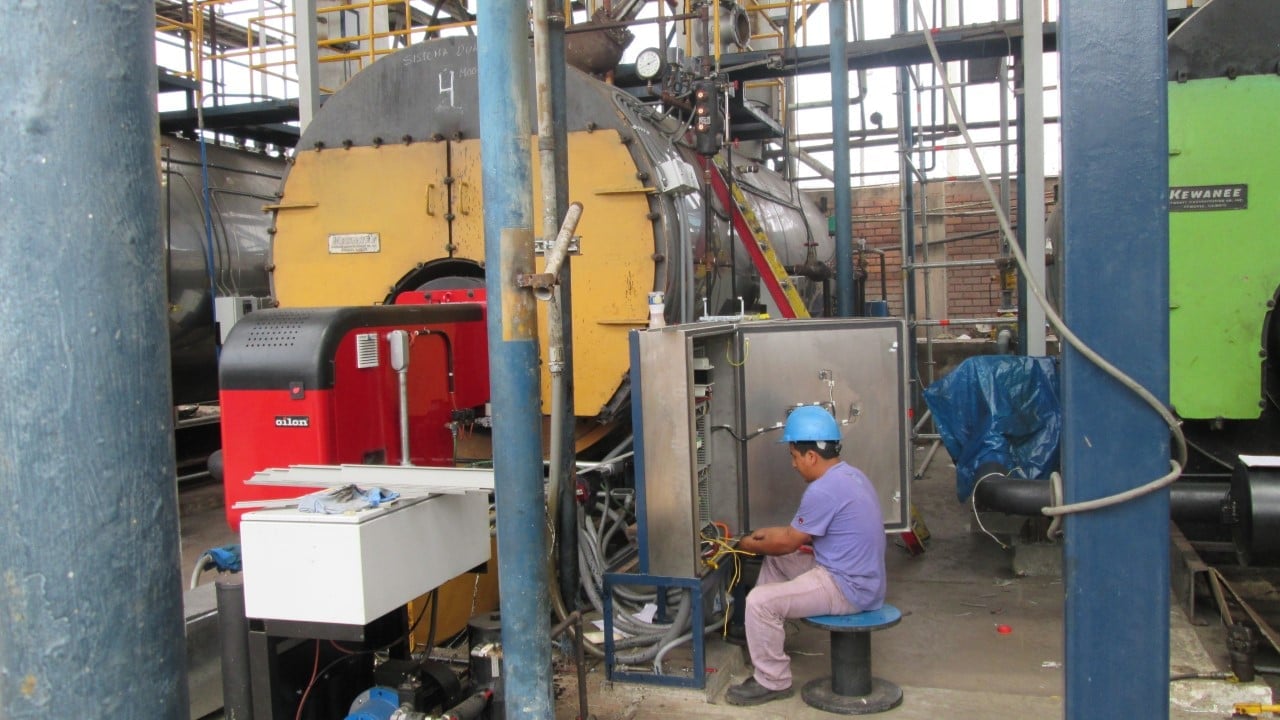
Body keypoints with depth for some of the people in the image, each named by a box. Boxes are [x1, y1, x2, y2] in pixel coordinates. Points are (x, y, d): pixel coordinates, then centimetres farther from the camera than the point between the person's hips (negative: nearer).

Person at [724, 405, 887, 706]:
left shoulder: (823, 490, -24)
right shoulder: (848, 474, 8)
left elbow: (788, 543, -12)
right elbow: (802, 531, 19)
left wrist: (749, 545, 5)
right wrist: (767, 533, 13)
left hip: (848, 589, -11)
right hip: (857, 576, 11)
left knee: (759, 602, -16)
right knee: (775, 561, 21)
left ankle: (772, 682, 0)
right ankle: (764, 634, 32)